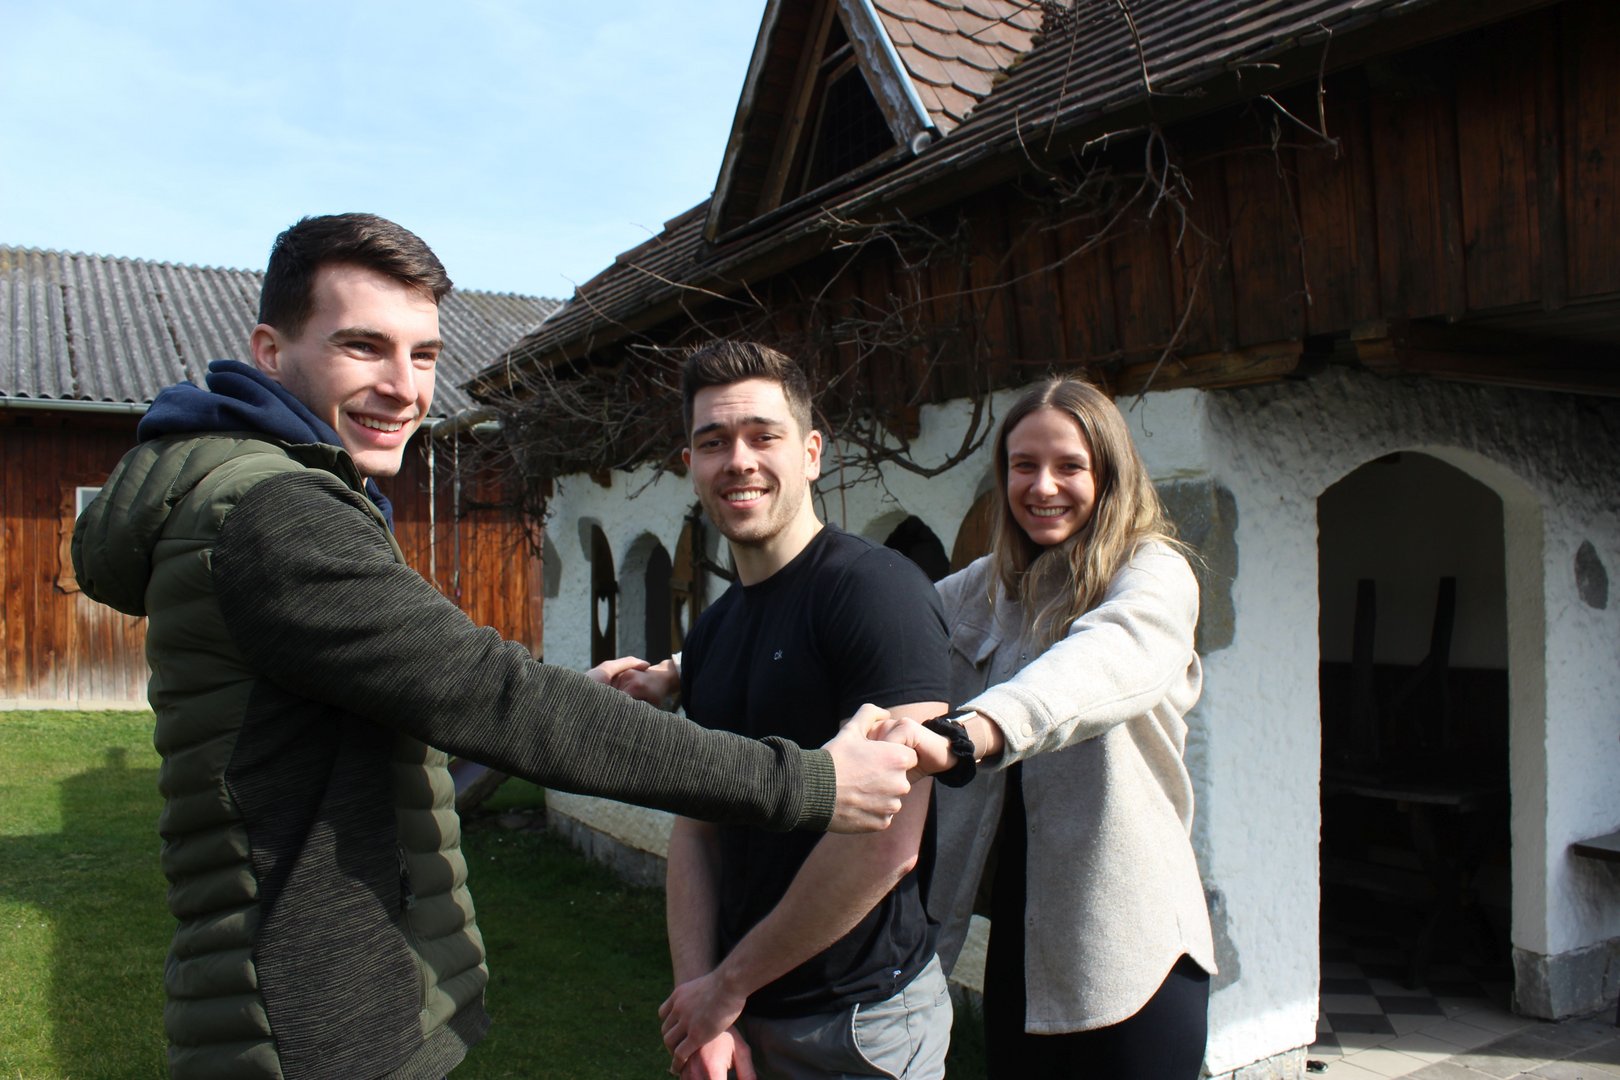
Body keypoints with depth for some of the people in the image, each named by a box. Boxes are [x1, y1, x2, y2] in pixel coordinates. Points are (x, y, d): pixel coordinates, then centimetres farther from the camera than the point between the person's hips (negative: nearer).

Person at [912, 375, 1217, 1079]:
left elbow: (1109, 658, -32)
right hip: (1018, 937, 5)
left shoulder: (1154, 574, -11)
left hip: (1131, 947, -5)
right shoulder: (982, 590, 7)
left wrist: (979, 725, -52)